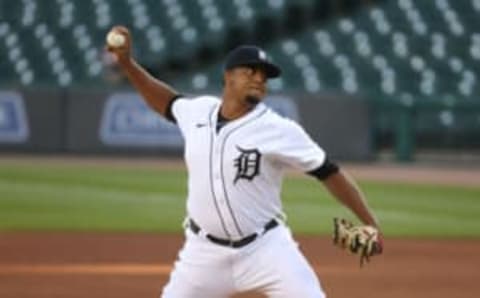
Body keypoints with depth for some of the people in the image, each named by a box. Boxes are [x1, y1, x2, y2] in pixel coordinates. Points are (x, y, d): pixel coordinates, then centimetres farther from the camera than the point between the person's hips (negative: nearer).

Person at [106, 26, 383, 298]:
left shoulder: (278, 130, -13)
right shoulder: (199, 112, 1)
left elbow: (329, 172, -11)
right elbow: (167, 101, 23)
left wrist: (370, 224, -16)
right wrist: (126, 62, 14)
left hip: (265, 248, -4)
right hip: (206, 251, 4)